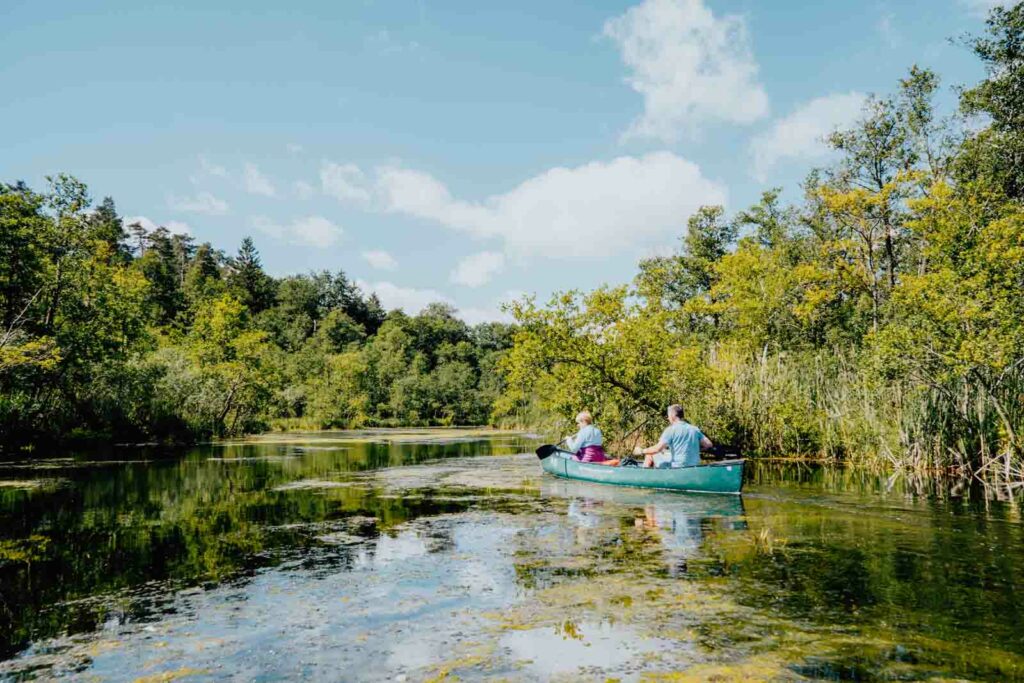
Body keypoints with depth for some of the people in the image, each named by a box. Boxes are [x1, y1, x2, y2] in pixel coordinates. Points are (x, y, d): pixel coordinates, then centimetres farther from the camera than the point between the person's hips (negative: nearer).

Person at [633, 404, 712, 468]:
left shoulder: (671, 429, -11)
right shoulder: (694, 429, 6)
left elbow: (658, 448, -17)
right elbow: (709, 444, 6)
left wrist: (642, 451, -3)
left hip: (678, 466, -7)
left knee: (649, 456, 11)